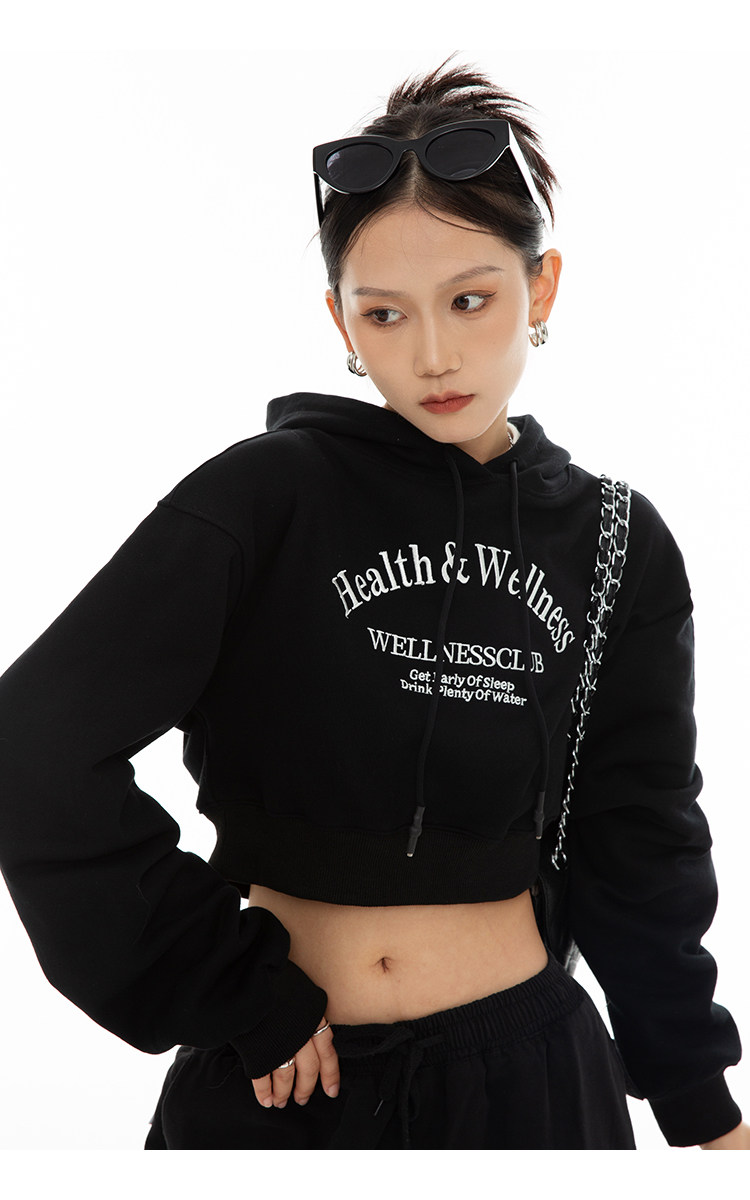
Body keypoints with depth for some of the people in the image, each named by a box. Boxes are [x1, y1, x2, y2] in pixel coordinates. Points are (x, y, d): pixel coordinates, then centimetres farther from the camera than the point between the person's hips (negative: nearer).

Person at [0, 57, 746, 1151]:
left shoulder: (616, 545, 0)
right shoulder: (271, 495, -11)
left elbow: (639, 850, 6)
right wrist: (232, 989, -13)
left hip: (523, 1069, 2)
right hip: (282, 1074, -2)